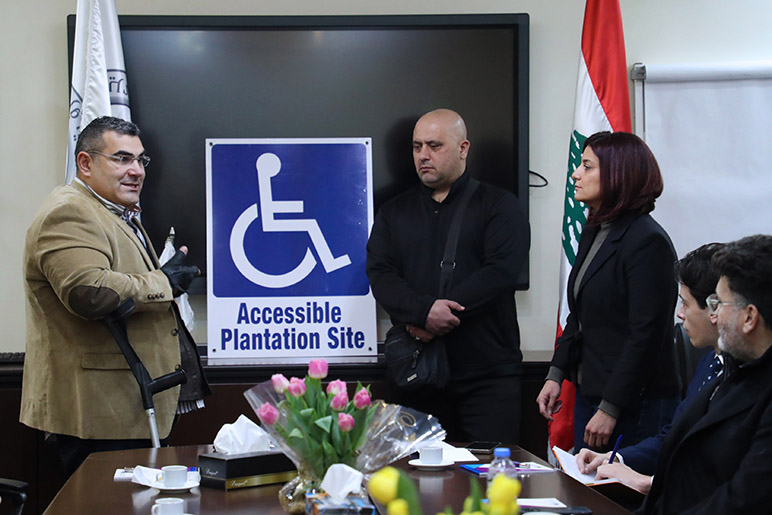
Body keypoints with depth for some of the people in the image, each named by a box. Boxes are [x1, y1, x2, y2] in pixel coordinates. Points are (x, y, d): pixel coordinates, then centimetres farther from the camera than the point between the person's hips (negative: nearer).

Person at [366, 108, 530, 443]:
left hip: (487, 373, -3)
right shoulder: (394, 212, 16)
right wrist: (423, 310, -18)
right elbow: (380, 275, 3)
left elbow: (501, 272, -9)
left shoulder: (498, 206, 5)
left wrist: (434, 318, -16)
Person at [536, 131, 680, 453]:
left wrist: (610, 409, -19)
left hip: (634, 404, -9)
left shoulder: (648, 242, -16)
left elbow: (646, 336, -19)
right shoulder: (592, 235, 12)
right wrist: (555, 376, 10)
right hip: (588, 395, 9)